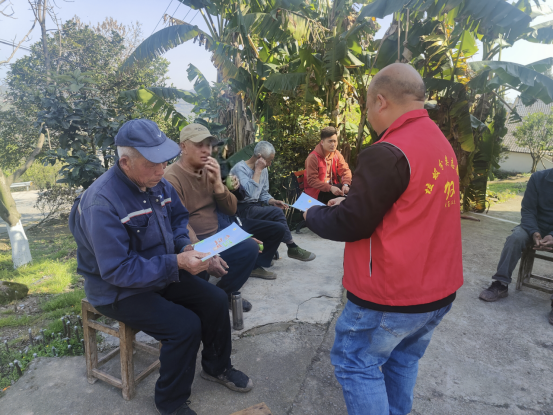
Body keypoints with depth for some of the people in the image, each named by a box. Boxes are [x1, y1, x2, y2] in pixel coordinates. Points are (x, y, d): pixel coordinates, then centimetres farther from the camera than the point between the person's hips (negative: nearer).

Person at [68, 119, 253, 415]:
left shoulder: (157, 183, -6)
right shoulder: (102, 203, -29)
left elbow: (178, 218, 10)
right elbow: (118, 270, -30)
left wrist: (185, 246, -11)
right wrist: (176, 263, -33)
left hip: (161, 274, 7)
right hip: (118, 289, -7)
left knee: (215, 300, -2)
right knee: (185, 326, -22)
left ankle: (217, 367, 25)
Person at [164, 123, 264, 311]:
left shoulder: (209, 171, 5)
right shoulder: (172, 177, -17)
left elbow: (230, 210, 2)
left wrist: (217, 183, -15)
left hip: (214, 237, 7)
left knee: (250, 247, -6)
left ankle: (225, 293, 16)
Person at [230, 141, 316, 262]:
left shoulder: (263, 170, 11)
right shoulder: (240, 168, -13)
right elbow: (250, 193, -28)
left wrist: (273, 202, -5)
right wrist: (257, 170, -21)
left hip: (255, 206, 8)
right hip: (242, 208, -8)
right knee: (277, 212, -23)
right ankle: (292, 248, -9)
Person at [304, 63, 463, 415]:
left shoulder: (389, 153, -23)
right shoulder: (441, 143, 7)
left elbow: (351, 224, -18)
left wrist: (313, 214, 0)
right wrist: (351, 202, 15)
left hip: (391, 296, -9)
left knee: (355, 363, 9)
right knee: (403, 360, 23)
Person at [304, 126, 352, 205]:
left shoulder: (336, 154, 3)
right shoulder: (313, 157, -18)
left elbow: (345, 170, 2)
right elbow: (312, 180, -20)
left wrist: (346, 184, -20)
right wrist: (330, 188, -32)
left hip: (332, 185, 7)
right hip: (316, 190, -7)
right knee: (340, 196, -29)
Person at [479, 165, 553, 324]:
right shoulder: (538, 178, -6)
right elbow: (528, 210, -7)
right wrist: (534, 233, -25)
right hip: (538, 227, 1)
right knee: (516, 237, -29)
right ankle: (501, 284, -25)